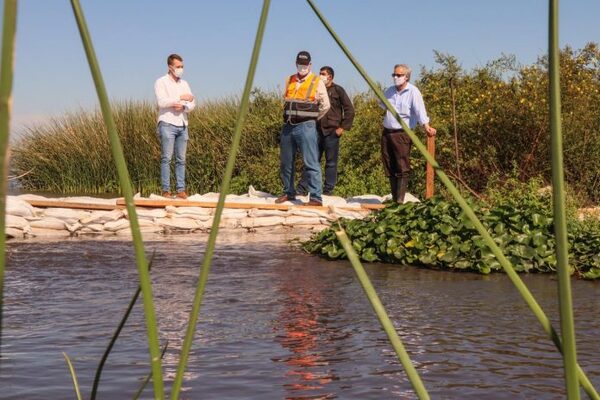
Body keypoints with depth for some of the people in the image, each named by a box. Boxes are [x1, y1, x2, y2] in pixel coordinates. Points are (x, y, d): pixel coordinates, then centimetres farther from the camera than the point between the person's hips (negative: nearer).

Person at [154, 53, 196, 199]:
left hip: (182, 125, 5)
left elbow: (192, 104, 10)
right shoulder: (161, 82, 0)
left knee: (181, 159, 4)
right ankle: (166, 191, -7)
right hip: (167, 124, -5)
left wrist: (183, 106, -11)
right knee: (166, 158, -7)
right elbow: (162, 102, -15)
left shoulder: (184, 84, 17)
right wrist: (181, 97, -16)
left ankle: (181, 190, 5)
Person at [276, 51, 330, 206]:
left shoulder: (317, 82, -1)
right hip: (288, 126, 6)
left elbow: (325, 106, 1)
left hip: (306, 127, -6)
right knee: (285, 163, 11)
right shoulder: (289, 81, 13)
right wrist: (290, 117, 15)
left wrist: (312, 119, 7)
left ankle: (316, 198, -12)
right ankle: (288, 193, 25)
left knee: (311, 163, -10)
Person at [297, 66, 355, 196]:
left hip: (332, 131, -4)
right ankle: (301, 189, 6)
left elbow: (349, 109, -2)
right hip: (317, 131, 4)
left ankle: (328, 190, 7)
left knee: (331, 162, 1)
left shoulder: (338, 90, -1)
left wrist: (343, 127, -6)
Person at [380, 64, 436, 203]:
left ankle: (400, 200, -7)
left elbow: (420, 110, -21)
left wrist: (426, 126, -35)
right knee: (389, 168, 9)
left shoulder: (413, 92, -7)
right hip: (387, 133, 7)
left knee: (402, 169, -7)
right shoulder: (389, 91, 14)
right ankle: (394, 198, 18)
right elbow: (381, 104, 32)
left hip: (402, 134, -7)